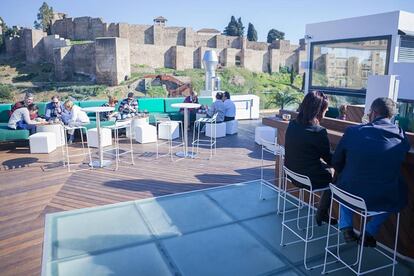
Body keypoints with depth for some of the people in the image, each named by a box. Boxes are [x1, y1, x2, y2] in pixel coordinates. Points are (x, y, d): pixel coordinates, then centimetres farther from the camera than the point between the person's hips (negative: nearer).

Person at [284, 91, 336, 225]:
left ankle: (322, 213, 30)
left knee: (327, 168, 24)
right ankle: (321, 215, 29)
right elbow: (329, 158, -9)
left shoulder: (292, 124, -2)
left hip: (291, 173, 7)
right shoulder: (318, 131, -23)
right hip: (309, 179, -7)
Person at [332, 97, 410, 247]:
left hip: (350, 195, 0)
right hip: (383, 201, 0)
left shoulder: (352, 131, -10)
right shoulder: (401, 136, -6)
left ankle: (346, 227, 26)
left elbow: (336, 162, 1)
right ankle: (369, 232, 27)